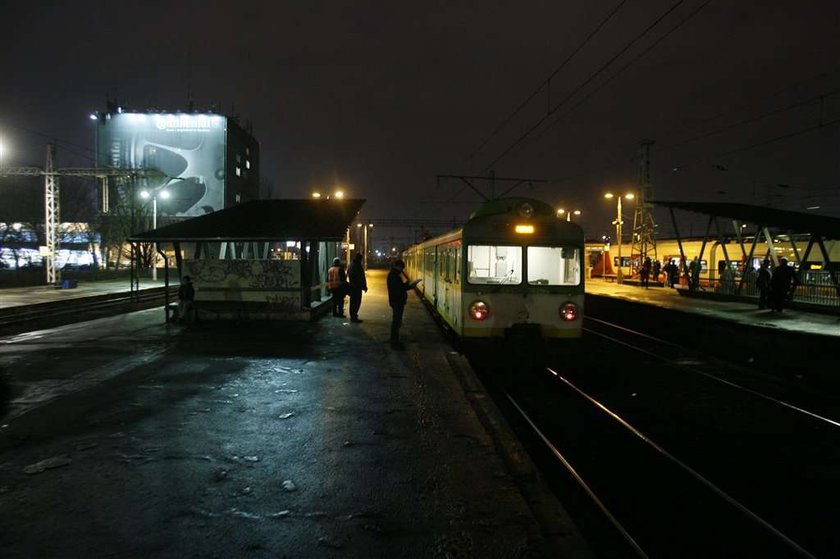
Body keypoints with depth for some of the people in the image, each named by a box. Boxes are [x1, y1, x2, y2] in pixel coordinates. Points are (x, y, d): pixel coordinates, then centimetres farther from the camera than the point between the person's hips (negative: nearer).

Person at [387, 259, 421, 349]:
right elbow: (399, 288, -24)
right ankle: (394, 343, 0)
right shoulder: (393, 275, -18)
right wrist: (410, 285, -17)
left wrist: (409, 284, 6)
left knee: (397, 321, 17)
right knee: (396, 322, -5)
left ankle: (394, 341, 26)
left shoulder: (395, 274, 14)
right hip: (397, 302, -11)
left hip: (398, 301, 11)